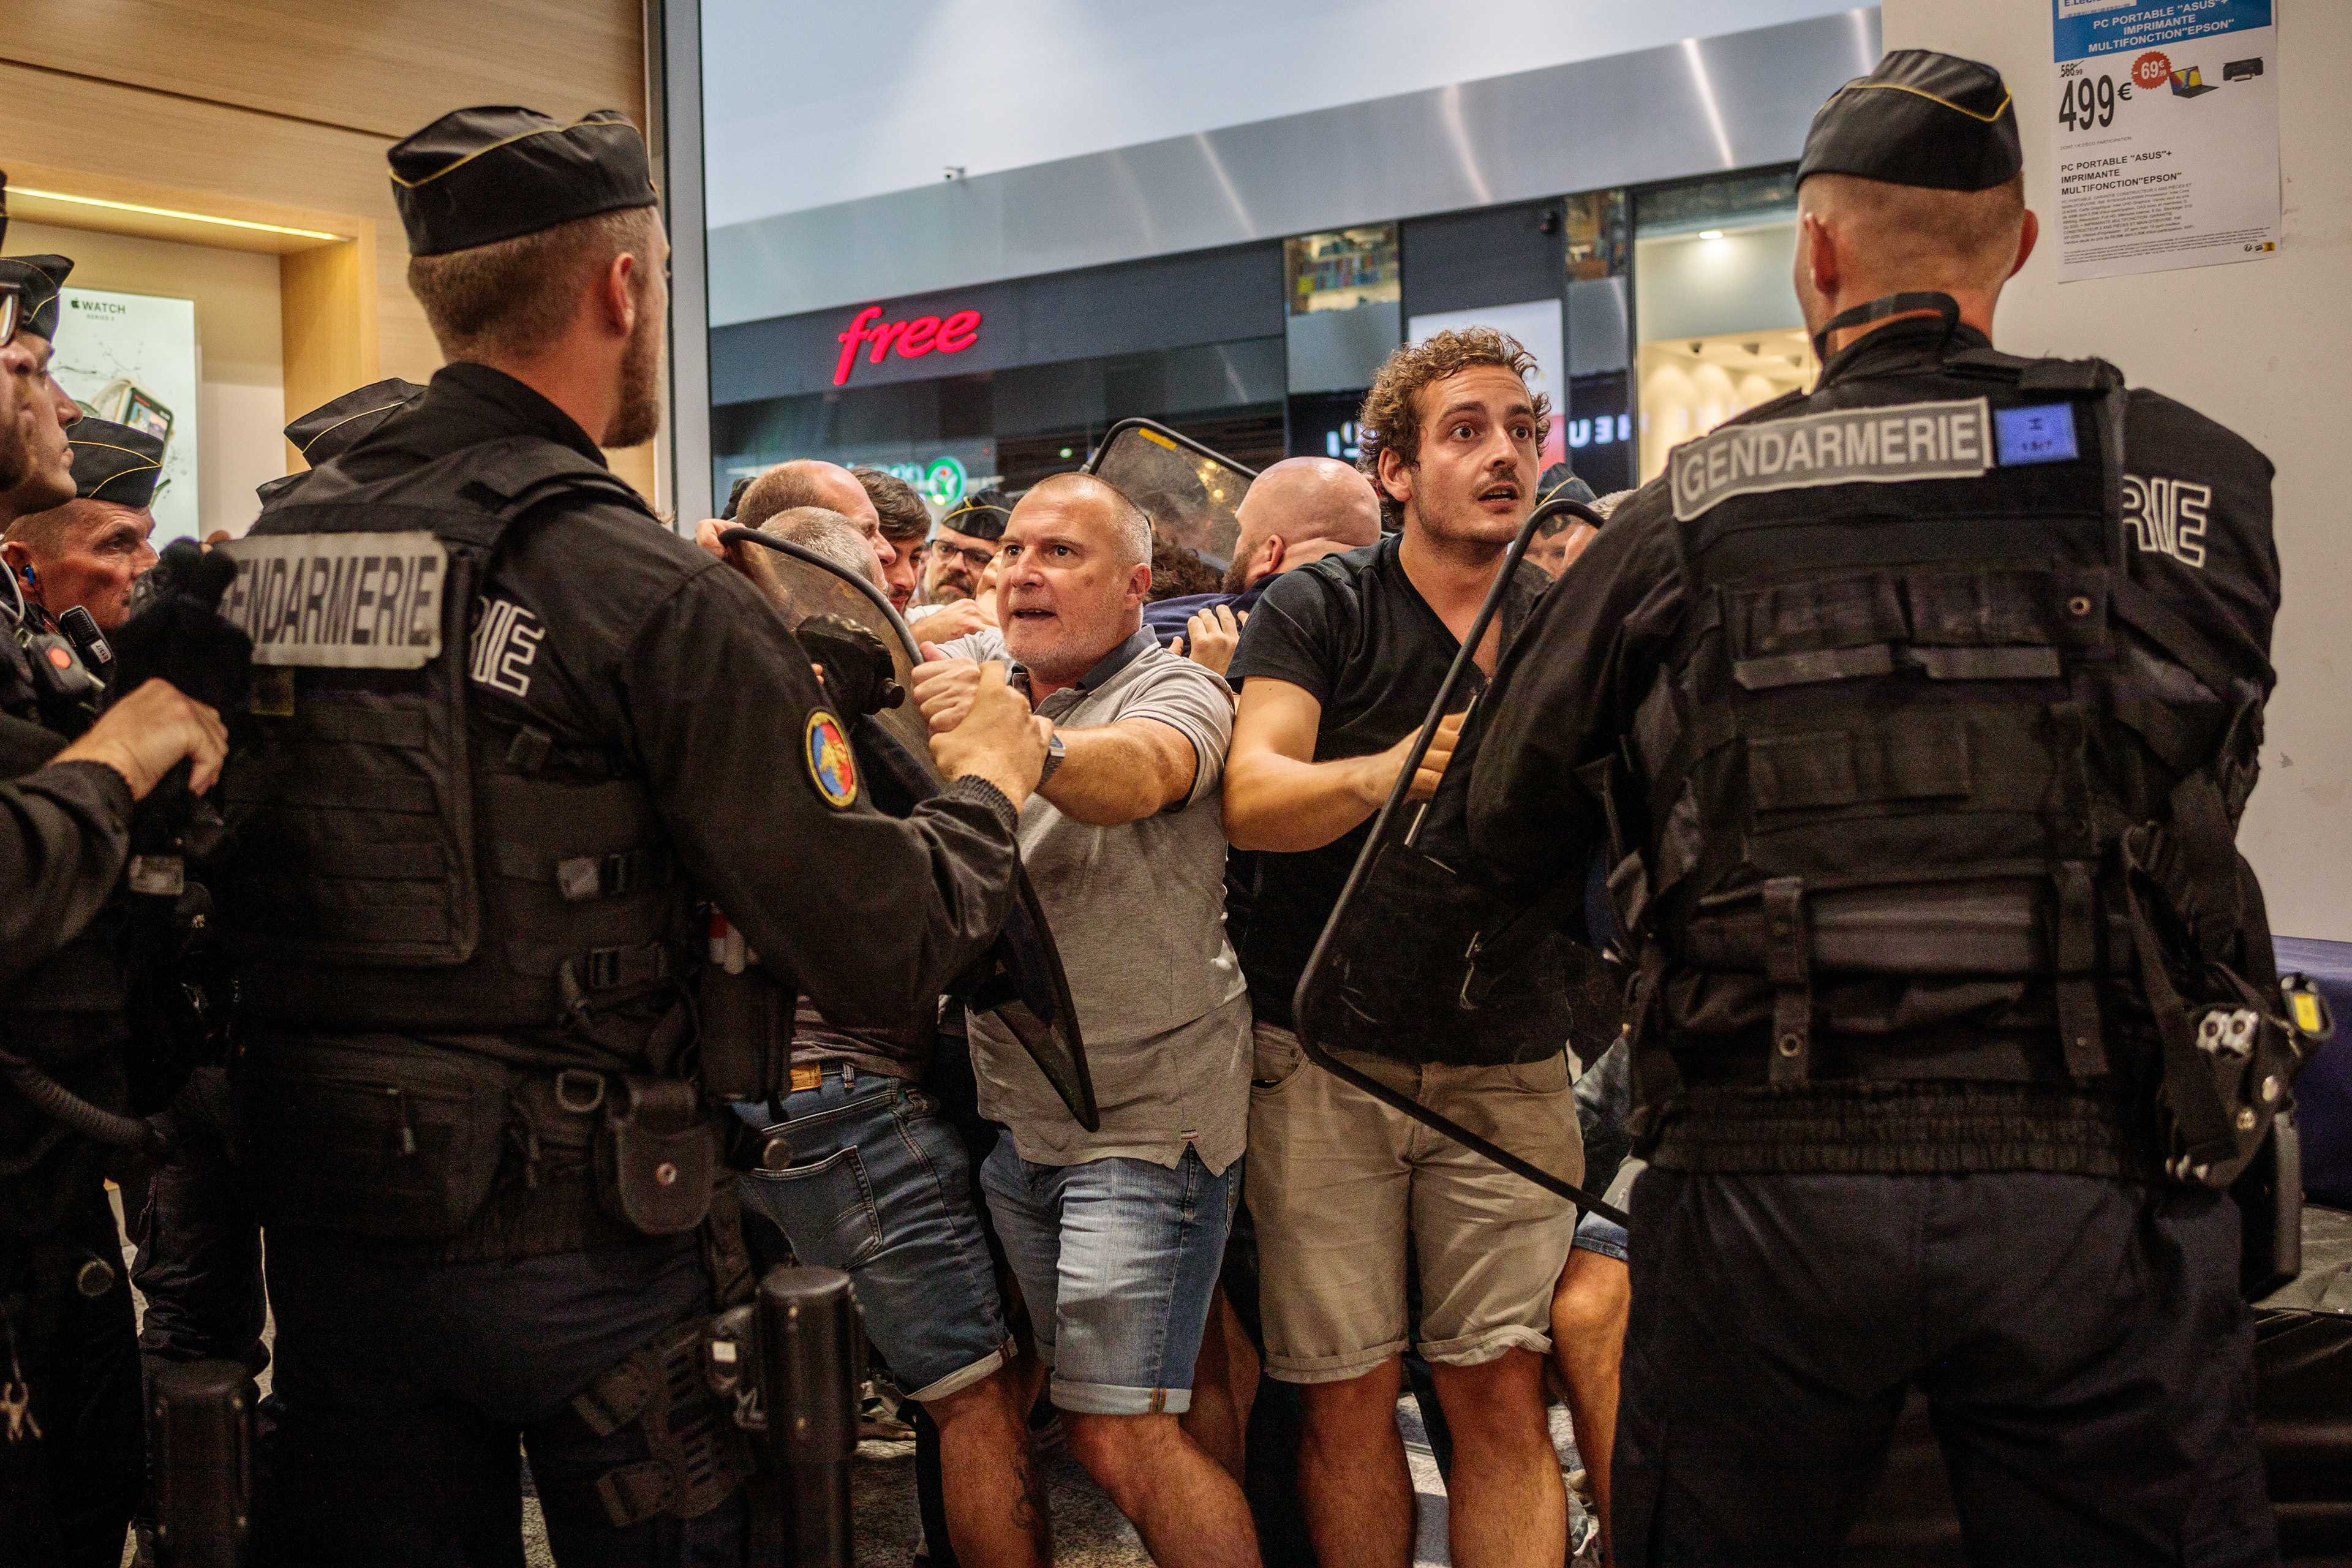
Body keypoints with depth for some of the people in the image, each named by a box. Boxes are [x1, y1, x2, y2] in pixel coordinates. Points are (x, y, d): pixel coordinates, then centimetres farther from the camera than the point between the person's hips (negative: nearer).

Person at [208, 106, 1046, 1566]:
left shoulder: (270, 545, 0)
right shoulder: (659, 594, -18)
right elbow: (881, 951, -18)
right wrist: (988, 783, 1)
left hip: (322, 1225, 6)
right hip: (570, 1248, -5)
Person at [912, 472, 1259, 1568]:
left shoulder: (1176, 690, -11)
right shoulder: (976, 667, 9)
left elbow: (1137, 776, -32)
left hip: (1149, 1115, -6)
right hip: (1015, 1110, 7)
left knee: (1121, 1439, -10)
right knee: (1087, 1420, 16)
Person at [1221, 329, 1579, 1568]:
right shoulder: (1319, 608, -1)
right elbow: (1250, 801, -15)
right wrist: (1384, 773, -34)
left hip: (1503, 1056, 2)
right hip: (1324, 1051, -2)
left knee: (1503, 1395, -1)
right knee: (1348, 1399, 4)